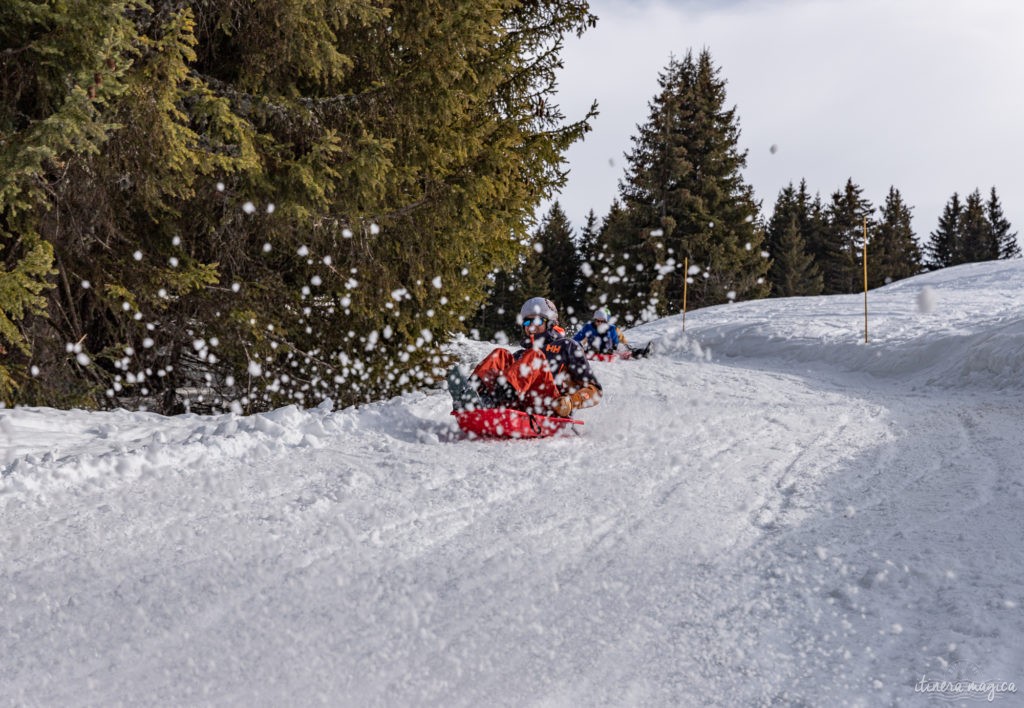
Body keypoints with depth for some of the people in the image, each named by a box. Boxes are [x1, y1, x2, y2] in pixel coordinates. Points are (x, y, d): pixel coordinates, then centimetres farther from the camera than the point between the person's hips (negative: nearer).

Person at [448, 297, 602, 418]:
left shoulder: (567, 346, 22)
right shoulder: (520, 354, 34)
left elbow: (594, 391, 12)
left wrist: (570, 402, -9)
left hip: (552, 412, -3)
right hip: (520, 408, 4)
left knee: (534, 357, -22)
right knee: (501, 355, -8)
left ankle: (490, 398, -49)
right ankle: (473, 391, -41)